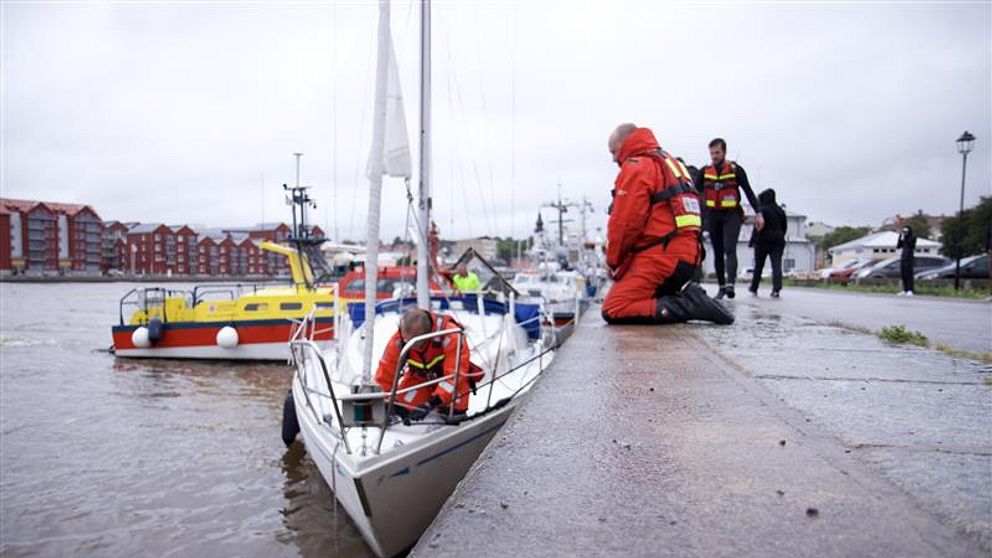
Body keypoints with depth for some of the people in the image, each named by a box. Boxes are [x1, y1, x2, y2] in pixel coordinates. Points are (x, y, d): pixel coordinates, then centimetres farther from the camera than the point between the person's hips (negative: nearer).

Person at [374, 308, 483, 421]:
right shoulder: (398, 340, -29)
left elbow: (455, 374, -40)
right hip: (420, 375, 3)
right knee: (402, 408, -12)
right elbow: (384, 376, -21)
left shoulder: (450, 335, -39)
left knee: (454, 411, -20)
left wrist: (432, 402, -48)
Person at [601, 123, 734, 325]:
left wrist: (613, 261, 3)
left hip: (660, 257, -10)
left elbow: (625, 222, -12)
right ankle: (684, 294, 1)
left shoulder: (636, 166, -5)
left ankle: (688, 306, -20)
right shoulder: (671, 163, 26)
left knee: (613, 311, -13)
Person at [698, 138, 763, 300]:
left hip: (732, 215, -3)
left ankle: (730, 284, -28)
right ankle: (721, 287, 15)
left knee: (730, 249, -18)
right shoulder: (704, 172, 4)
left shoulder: (736, 170, -2)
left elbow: (749, 192, 2)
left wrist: (758, 213, -4)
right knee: (718, 253, 7)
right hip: (712, 216, 3)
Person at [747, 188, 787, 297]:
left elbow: (758, 226, -14)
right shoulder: (780, 210, 12)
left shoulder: (763, 210, -9)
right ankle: (776, 289, -18)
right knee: (777, 265, -4)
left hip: (763, 241, -4)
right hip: (778, 241, 4)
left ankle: (754, 288, 19)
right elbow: (784, 226, 17)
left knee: (758, 265, 8)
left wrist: (752, 240, -11)